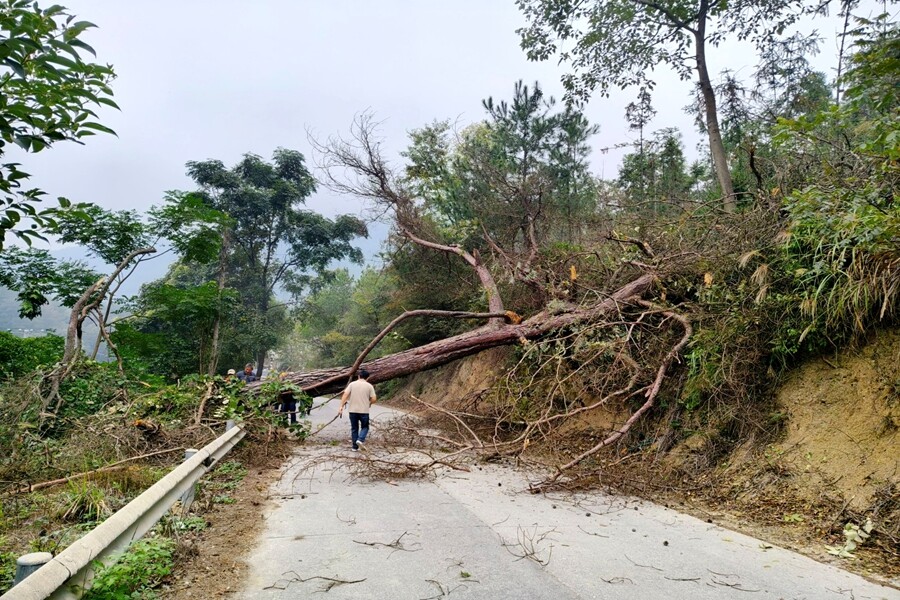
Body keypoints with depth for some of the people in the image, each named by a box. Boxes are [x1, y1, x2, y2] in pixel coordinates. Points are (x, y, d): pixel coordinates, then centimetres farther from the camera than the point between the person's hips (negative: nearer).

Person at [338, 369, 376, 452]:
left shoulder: (352, 384, 3)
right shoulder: (369, 386, -1)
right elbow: (373, 399, -4)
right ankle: (360, 439, -11)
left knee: (354, 428, 12)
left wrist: (341, 407, -7)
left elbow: (345, 395, -6)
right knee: (365, 427, 14)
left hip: (353, 410, 2)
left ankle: (355, 447, 14)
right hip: (364, 411, -2)